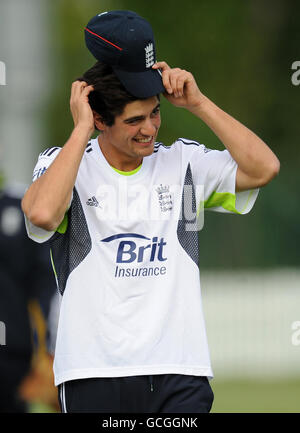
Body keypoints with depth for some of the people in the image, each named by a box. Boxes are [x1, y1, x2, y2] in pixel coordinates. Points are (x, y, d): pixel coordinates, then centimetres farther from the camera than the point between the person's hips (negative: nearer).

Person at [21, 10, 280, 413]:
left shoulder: (184, 163, 10)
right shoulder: (63, 164, 3)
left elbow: (264, 167, -3)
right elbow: (42, 213, -19)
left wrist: (197, 103, -3)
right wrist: (81, 129, -12)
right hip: (93, 375, -1)